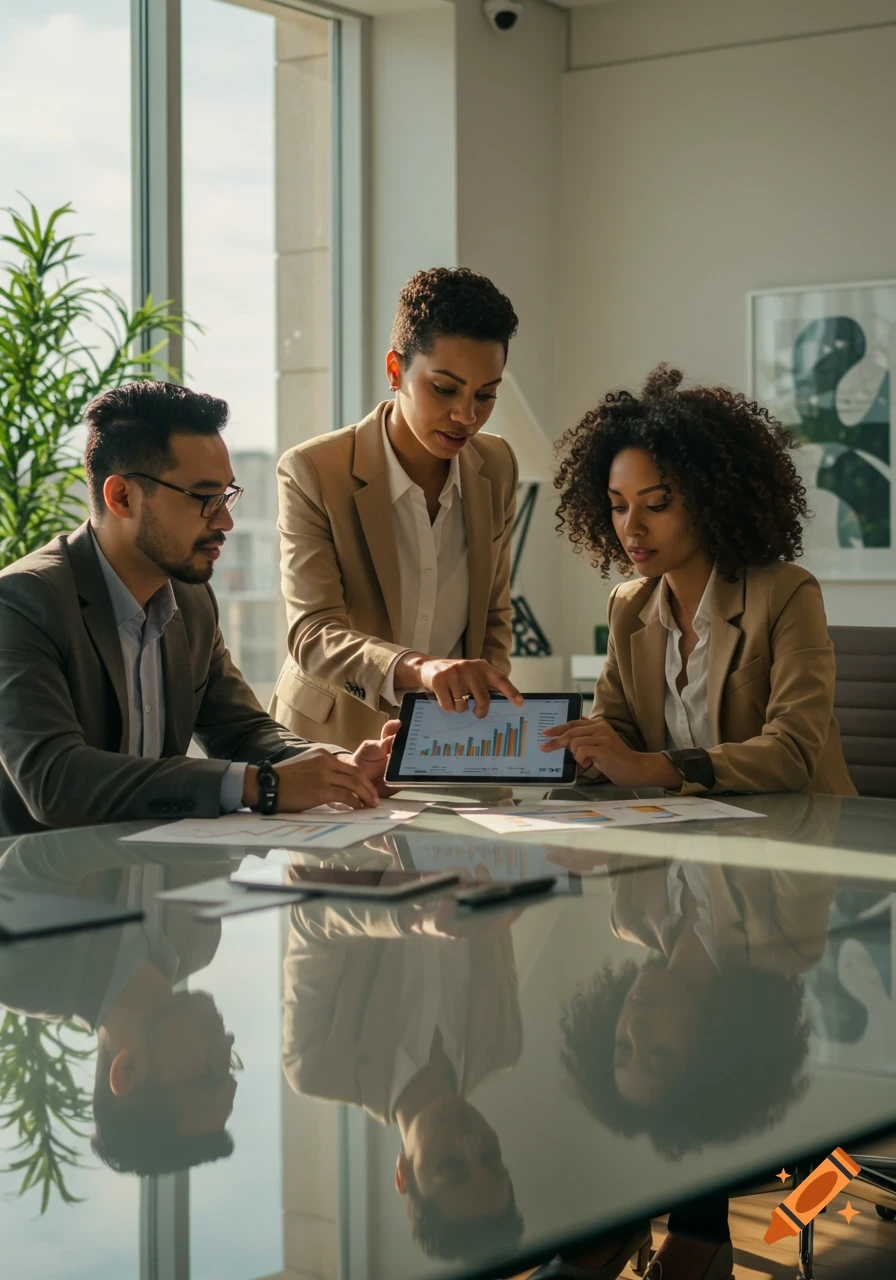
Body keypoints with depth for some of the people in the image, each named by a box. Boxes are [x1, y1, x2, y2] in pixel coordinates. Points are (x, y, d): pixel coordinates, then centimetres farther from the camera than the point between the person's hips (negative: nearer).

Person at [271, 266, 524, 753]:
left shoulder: (495, 468, 5)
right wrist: (417, 667, -41)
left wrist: (486, 702, -3)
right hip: (334, 744, -3)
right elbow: (312, 636, -22)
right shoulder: (312, 472, -12)